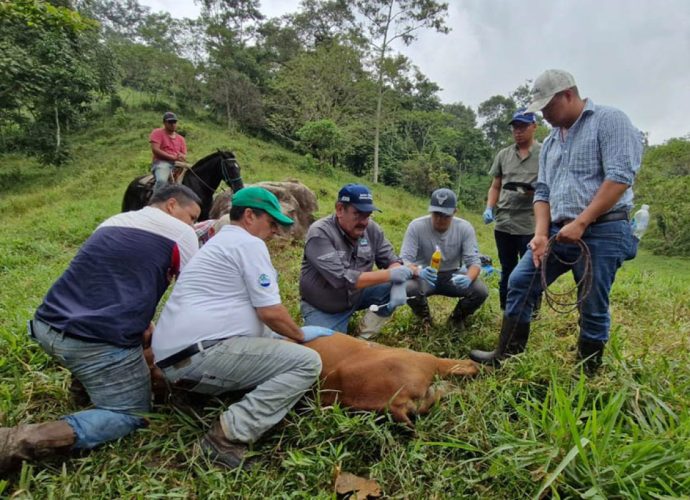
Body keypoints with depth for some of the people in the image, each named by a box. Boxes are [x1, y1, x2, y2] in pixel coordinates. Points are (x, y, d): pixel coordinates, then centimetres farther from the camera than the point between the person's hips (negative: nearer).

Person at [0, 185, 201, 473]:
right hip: (97, 340, -8)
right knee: (131, 414, 8)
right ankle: (28, 440, -9)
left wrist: (144, 326, 32)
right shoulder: (180, 233, 0)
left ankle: (85, 378, 21)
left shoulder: (113, 222, 21)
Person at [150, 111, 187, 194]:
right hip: (161, 163, -6)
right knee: (162, 180, -36)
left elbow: (185, 156, 15)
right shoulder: (157, 132, 6)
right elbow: (155, 149, -8)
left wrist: (182, 156, -12)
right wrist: (173, 157, -15)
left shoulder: (180, 138, 20)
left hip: (177, 164, 6)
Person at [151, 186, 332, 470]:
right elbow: (270, 312, -11)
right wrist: (301, 335, 8)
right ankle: (229, 436, -18)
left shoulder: (221, 241, 24)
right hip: (200, 352, -10)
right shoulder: (249, 243, -6)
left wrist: (291, 334, 27)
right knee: (307, 362, -13)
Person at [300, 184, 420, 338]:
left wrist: (397, 282, -28)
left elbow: (390, 260, -4)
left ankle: (363, 339, 0)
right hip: (322, 309, -4)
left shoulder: (371, 228, -11)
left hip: (357, 296, 5)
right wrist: (390, 275, -36)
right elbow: (342, 279, -34)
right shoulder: (320, 233, -27)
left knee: (393, 288, -14)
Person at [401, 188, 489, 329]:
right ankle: (424, 318, 4)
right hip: (424, 276, -1)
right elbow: (404, 260, -21)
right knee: (408, 289, -35)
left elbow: (474, 261, -15)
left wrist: (468, 278, -40)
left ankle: (457, 318, 11)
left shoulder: (465, 228, -14)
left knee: (481, 291, -24)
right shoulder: (416, 226, -19)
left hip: (452, 275, 2)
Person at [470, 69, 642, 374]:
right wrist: (541, 234, -1)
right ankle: (507, 356, 11)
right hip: (559, 231, 7)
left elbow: (620, 177, -14)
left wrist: (580, 224, -18)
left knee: (593, 309, 2)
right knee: (520, 283, 1)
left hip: (602, 232, -7)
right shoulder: (551, 142, 18)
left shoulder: (609, 120, -3)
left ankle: (587, 375, 18)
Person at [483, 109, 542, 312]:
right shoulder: (503, 155, 12)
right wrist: (489, 208, -1)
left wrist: (536, 190, -19)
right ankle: (506, 312, 26)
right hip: (503, 223, 4)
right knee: (507, 271, 14)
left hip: (531, 225, -4)